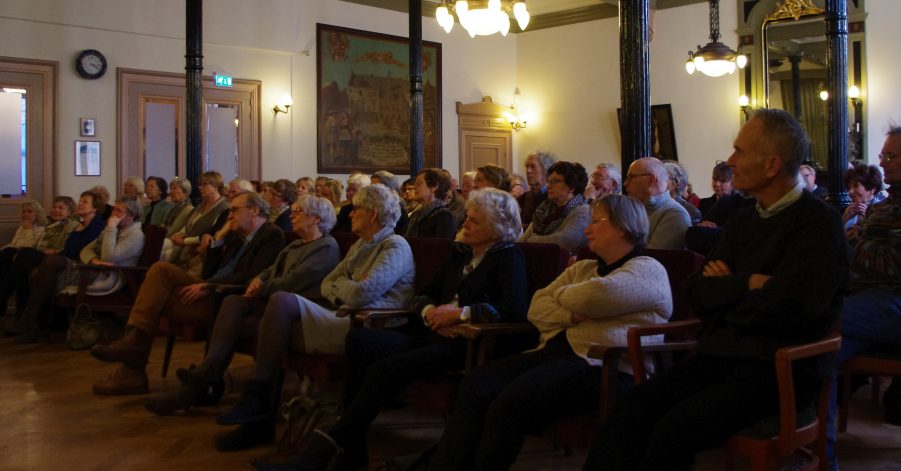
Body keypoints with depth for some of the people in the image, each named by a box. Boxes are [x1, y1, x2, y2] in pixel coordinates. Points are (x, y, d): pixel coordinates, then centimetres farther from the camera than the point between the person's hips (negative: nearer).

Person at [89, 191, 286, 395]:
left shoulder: (272, 235, -4)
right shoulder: (238, 236, 23)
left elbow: (252, 276, -18)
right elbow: (208, 272, 19)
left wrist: (208, 286, -17)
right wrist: (219, 237, 11)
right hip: (212, 291, 8)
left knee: (157, 298, -14)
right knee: (161, 269, -11)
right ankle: (134, 341, -18)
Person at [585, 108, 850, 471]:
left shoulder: (818, 223, -7)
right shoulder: (746, 219, 16)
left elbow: (779, 311, -18)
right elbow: (698, 294, 10)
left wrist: (726, 291, 1)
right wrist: (747, 284, -9)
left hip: (777, 369, -6)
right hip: (719, 356, 6)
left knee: (675, 428, -28)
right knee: (631, 409, -18)